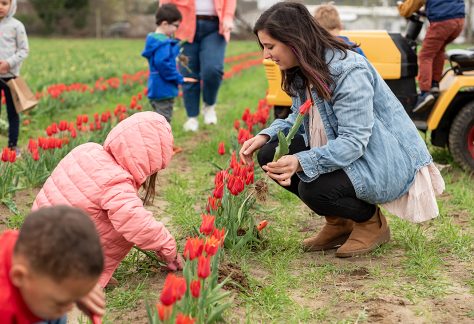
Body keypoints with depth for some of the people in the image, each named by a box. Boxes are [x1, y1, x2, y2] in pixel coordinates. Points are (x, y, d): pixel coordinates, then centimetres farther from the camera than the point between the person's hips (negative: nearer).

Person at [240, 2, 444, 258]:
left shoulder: (348, 71, -27)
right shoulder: (301, 72, 1)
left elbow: (354, 141, -31)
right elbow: (299, 118, 12)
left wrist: (301, 162, -44)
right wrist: (266, 135, -8)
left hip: (386, 163, -9)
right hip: (336, 150, 9)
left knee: (314, 188, -32)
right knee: (269, 155, -6)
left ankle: (372, 222, 2)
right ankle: (339, 223, 9)